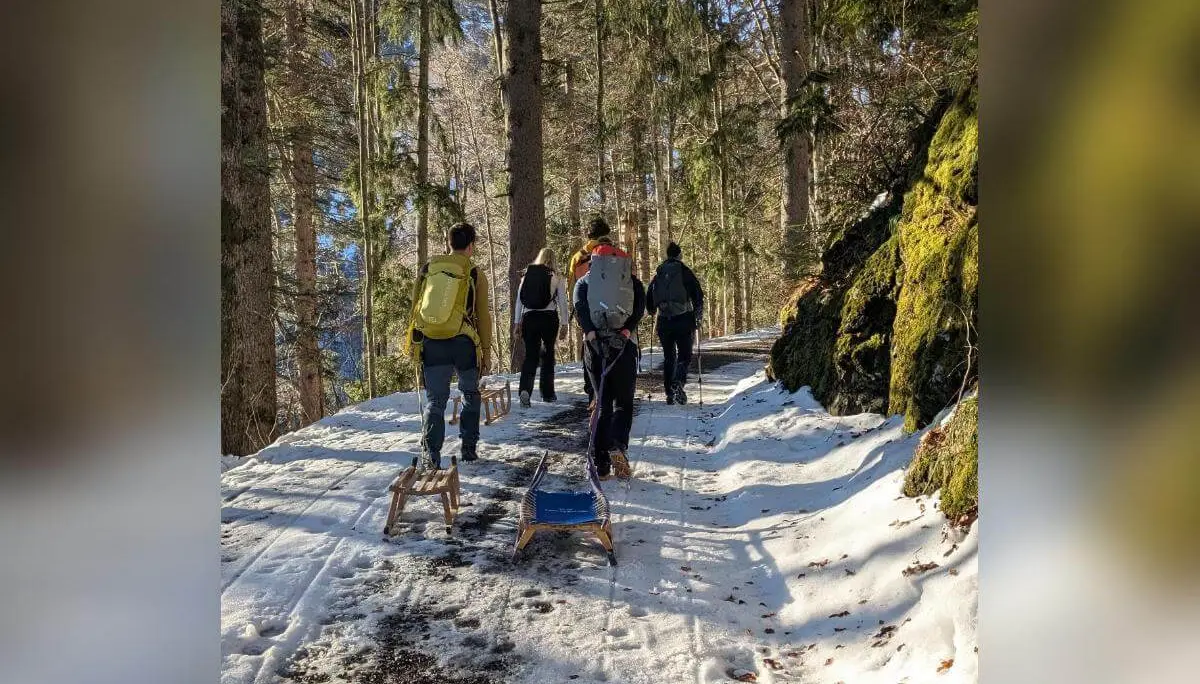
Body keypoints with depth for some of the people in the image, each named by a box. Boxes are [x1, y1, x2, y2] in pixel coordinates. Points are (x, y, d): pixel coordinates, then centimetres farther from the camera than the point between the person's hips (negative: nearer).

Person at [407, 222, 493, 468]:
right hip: (463, 343, -2)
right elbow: (483, 317, 1)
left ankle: (431, 454, -4)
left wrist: (418, 344, 19)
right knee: (470, 394, 19)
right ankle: (469, 448, 20)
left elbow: (416, 308, 11)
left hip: (430, 344, 2)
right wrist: (486, 352, 8)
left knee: (435, 400, 7)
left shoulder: (428, 268, 7)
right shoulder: (475, 274, -1)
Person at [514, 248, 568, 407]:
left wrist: (517, 322, 13)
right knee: (548, 354, 13)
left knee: (530, 355, 3)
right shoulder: (555, 277, 1)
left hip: (529, 318, 1)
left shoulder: (526, 275, 7)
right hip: (549, 318, -1)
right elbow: (562, 302, 0)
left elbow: (519, 300, 8)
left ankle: (525, 389, -18)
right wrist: (564, 324, 7)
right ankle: (547, 392, 19)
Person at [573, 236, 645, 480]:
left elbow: (579, 308, -3)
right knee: (623, 402, 7)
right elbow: (640, 308, -3)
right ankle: (617, 445, -20)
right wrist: (626, 330, -12)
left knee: (602, 401, 11)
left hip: (594, 344, 2)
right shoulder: (631, 281, 15)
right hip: (623, 345, -1)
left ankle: (600, 464, 6)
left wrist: (591, 332, -13)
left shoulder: (584, 282, 16)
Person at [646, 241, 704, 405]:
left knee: (668, 357, 13)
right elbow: (698, 296, -4)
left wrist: (654, 313, 27)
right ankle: (678, 382, -21)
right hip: (683, 320, -3)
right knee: (685, 355, 4)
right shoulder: (685, 272, -1)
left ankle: (669, 393, 11)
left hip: (663, 322, 3)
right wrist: (698, 318, 5)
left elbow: (648, 298, 12)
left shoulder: (658, 273, 8)